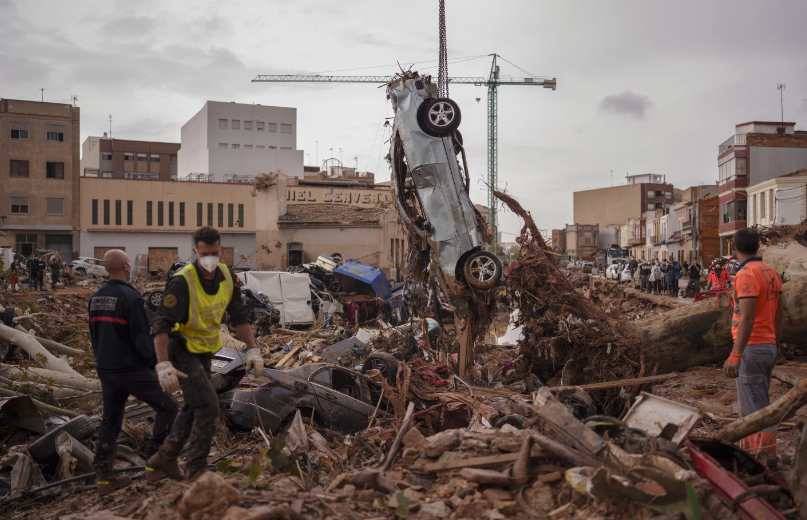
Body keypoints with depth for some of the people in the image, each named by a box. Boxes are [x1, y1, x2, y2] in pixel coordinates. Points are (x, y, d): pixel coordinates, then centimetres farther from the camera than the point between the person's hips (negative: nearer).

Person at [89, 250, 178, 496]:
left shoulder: (96, 298, 8)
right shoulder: (130, 296, -17)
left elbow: (93, 335, 16)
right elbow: (143, 337, -19)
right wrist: (154, 362, -4)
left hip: (105, 370, 8)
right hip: (132, 370, -8)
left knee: (110, 421, 15)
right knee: (167, 406, 6)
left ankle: (104, 478, 16)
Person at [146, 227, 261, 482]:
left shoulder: (227, 276, -5)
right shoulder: (182, 282, -25)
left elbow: (239, 315, 5)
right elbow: (161, 324, -27)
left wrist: (253, 350, -2)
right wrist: (163, 365, -36)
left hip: (204, 352, 8)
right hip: (181, 352, -8)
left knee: (194, 408, 16)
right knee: (208, 406, -13)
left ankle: (163, 461, 31)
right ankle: (197, 470, 0)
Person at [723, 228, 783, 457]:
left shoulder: (746, 275, -17)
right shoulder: (771, 272, 11)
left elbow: (747, 319, -23)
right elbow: (779, 314, 15)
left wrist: (735, 356, -24)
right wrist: (775, 345, 24)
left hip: (751, 348, -9)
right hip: (768, 347, 10)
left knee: (756, 410, -6)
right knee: (749, 406, 19)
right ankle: (748, 453, 28)